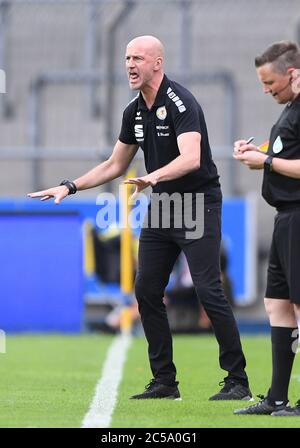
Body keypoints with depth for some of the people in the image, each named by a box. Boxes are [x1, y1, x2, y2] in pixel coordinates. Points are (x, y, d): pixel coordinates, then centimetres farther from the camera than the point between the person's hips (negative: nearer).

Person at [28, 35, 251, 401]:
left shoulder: (180, 103, -17)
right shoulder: (135, 112, 9)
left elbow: (191, 158, -31)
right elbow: (115, 165, 19)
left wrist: (154, 176, -47)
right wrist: (69, 187, 13)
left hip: (198, 205, -8)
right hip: (161, 208, 8)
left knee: (209, 292, -13)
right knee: (146, 291, 4)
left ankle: (237, 381, -7)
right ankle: (164, 381, 11)